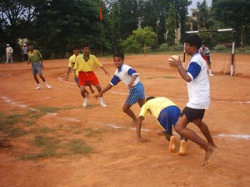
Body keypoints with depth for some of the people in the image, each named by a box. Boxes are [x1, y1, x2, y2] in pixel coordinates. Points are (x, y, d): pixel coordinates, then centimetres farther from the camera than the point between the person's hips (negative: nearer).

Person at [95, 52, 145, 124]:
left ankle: (135, 120, 27)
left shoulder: (126, 68, -18)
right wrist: (101, 93, 16)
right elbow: (111, 84, 17)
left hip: (135, 88, -9)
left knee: (125, 108, 6)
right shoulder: (117, 72, 10)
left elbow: (135, 74, -36)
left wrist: (131, 81, -57)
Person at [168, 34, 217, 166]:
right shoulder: (197, 59, 13)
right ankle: (211, 144, 50)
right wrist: (179, 66, 5)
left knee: (179, 127, -13)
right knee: (198, 122, 34)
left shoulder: (196, 60, -19)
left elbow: (188, 78, -33)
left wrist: (179, 65, -21)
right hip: (200, 99, 11)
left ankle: (209, 148, -9)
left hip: (197, 101, -11)